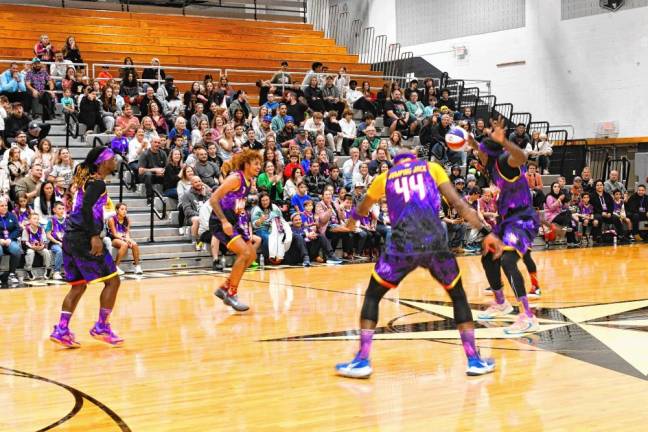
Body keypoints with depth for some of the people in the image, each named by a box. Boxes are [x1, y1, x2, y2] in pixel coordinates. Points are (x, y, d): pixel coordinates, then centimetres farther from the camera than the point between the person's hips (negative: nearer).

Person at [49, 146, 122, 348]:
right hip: (83, 238, -10)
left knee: (79, 285, 14)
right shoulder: (97, 183, -10)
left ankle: (61, 330, 8)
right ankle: (101, 327, 1)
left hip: (71, 238, 10)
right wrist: (94, 236, -25)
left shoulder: (87, 180, 18)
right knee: (112, 280, -2)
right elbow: (86, 209, -23)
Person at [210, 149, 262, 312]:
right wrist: (224, 222, -29)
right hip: (221, 222, -10)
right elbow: (213, 199, -23)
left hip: (234, 222, 10)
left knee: (252, 255, 12)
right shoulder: (235, 178, -17)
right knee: (245, 252, -20)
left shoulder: (249, 181, 9)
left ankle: (225, 288, 20)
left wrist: (247, 228, 19)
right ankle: (231, 294, -9)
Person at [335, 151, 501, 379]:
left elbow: (362, 209, 43)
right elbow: (458, 203, 7)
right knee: (458, 295, 23)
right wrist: (486, 232, 5)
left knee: (372, 296, 20)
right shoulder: (432, 167, 20)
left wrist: (352, 219, 65)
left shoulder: (385, 177, 24)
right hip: (435, 243, 0)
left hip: (403, 245, 0)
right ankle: (475, 360, 18)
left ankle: (362, 360, 11)